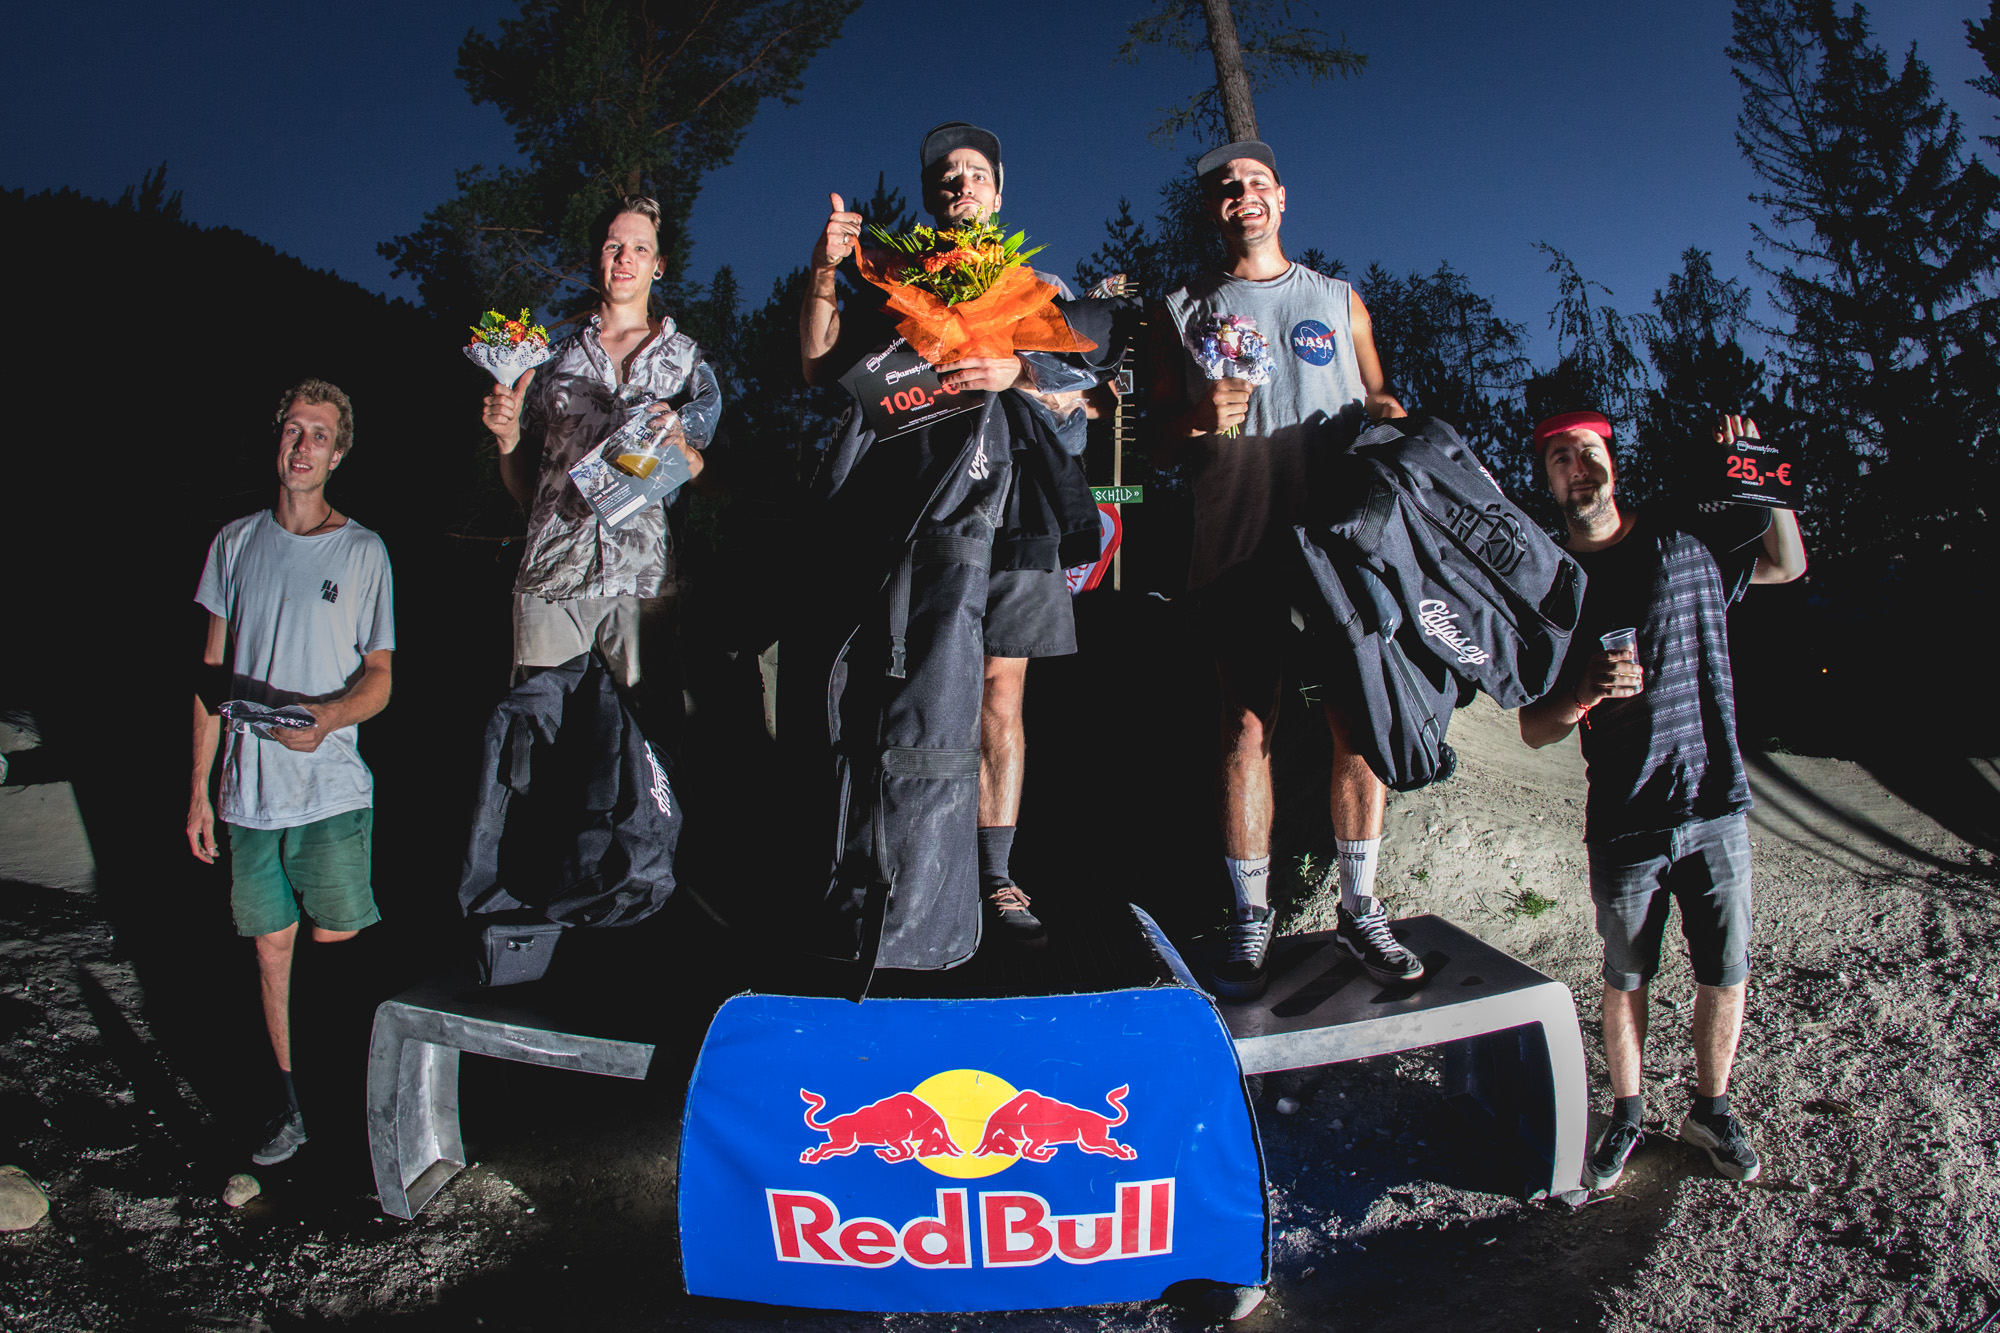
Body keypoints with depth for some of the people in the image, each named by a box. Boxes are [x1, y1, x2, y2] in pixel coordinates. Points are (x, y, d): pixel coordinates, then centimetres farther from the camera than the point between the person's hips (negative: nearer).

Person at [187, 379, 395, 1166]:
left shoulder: (363, 552, -1)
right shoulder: (236, 544, 8)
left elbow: (379, 680, -2)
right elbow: (213, 673, 11)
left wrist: (326, 715, -24)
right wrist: (199, 789, 9)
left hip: (332, 789, -3)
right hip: (250, 788, 3)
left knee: (336, 950, 1)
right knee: (272, 950, 10)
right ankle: (292, 1106, 23)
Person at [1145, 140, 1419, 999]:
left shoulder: (1339, 300, 21)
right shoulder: (1183, 312, 16)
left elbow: (1377, 399, 23)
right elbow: (1157, 437, 13)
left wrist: (1389, 413, -1)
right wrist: (1198, 418, -8)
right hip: (1239, 543, -1)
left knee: (1358, 720, -2)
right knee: (1246, 724, -3)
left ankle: (1359, 908, 11)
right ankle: (1251, 918, 6)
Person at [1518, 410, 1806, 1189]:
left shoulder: (1685, 539, 4)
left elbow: (1789, 565, 23)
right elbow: (1534, 730, 1)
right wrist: (1587, 694, -20)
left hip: (1716, 803, 1)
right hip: (1623, 820, -1)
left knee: (1726, 974, 9)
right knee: (1626, 981, 10)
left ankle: (1711, 1110, 30)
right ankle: (1627, 1117, 28)